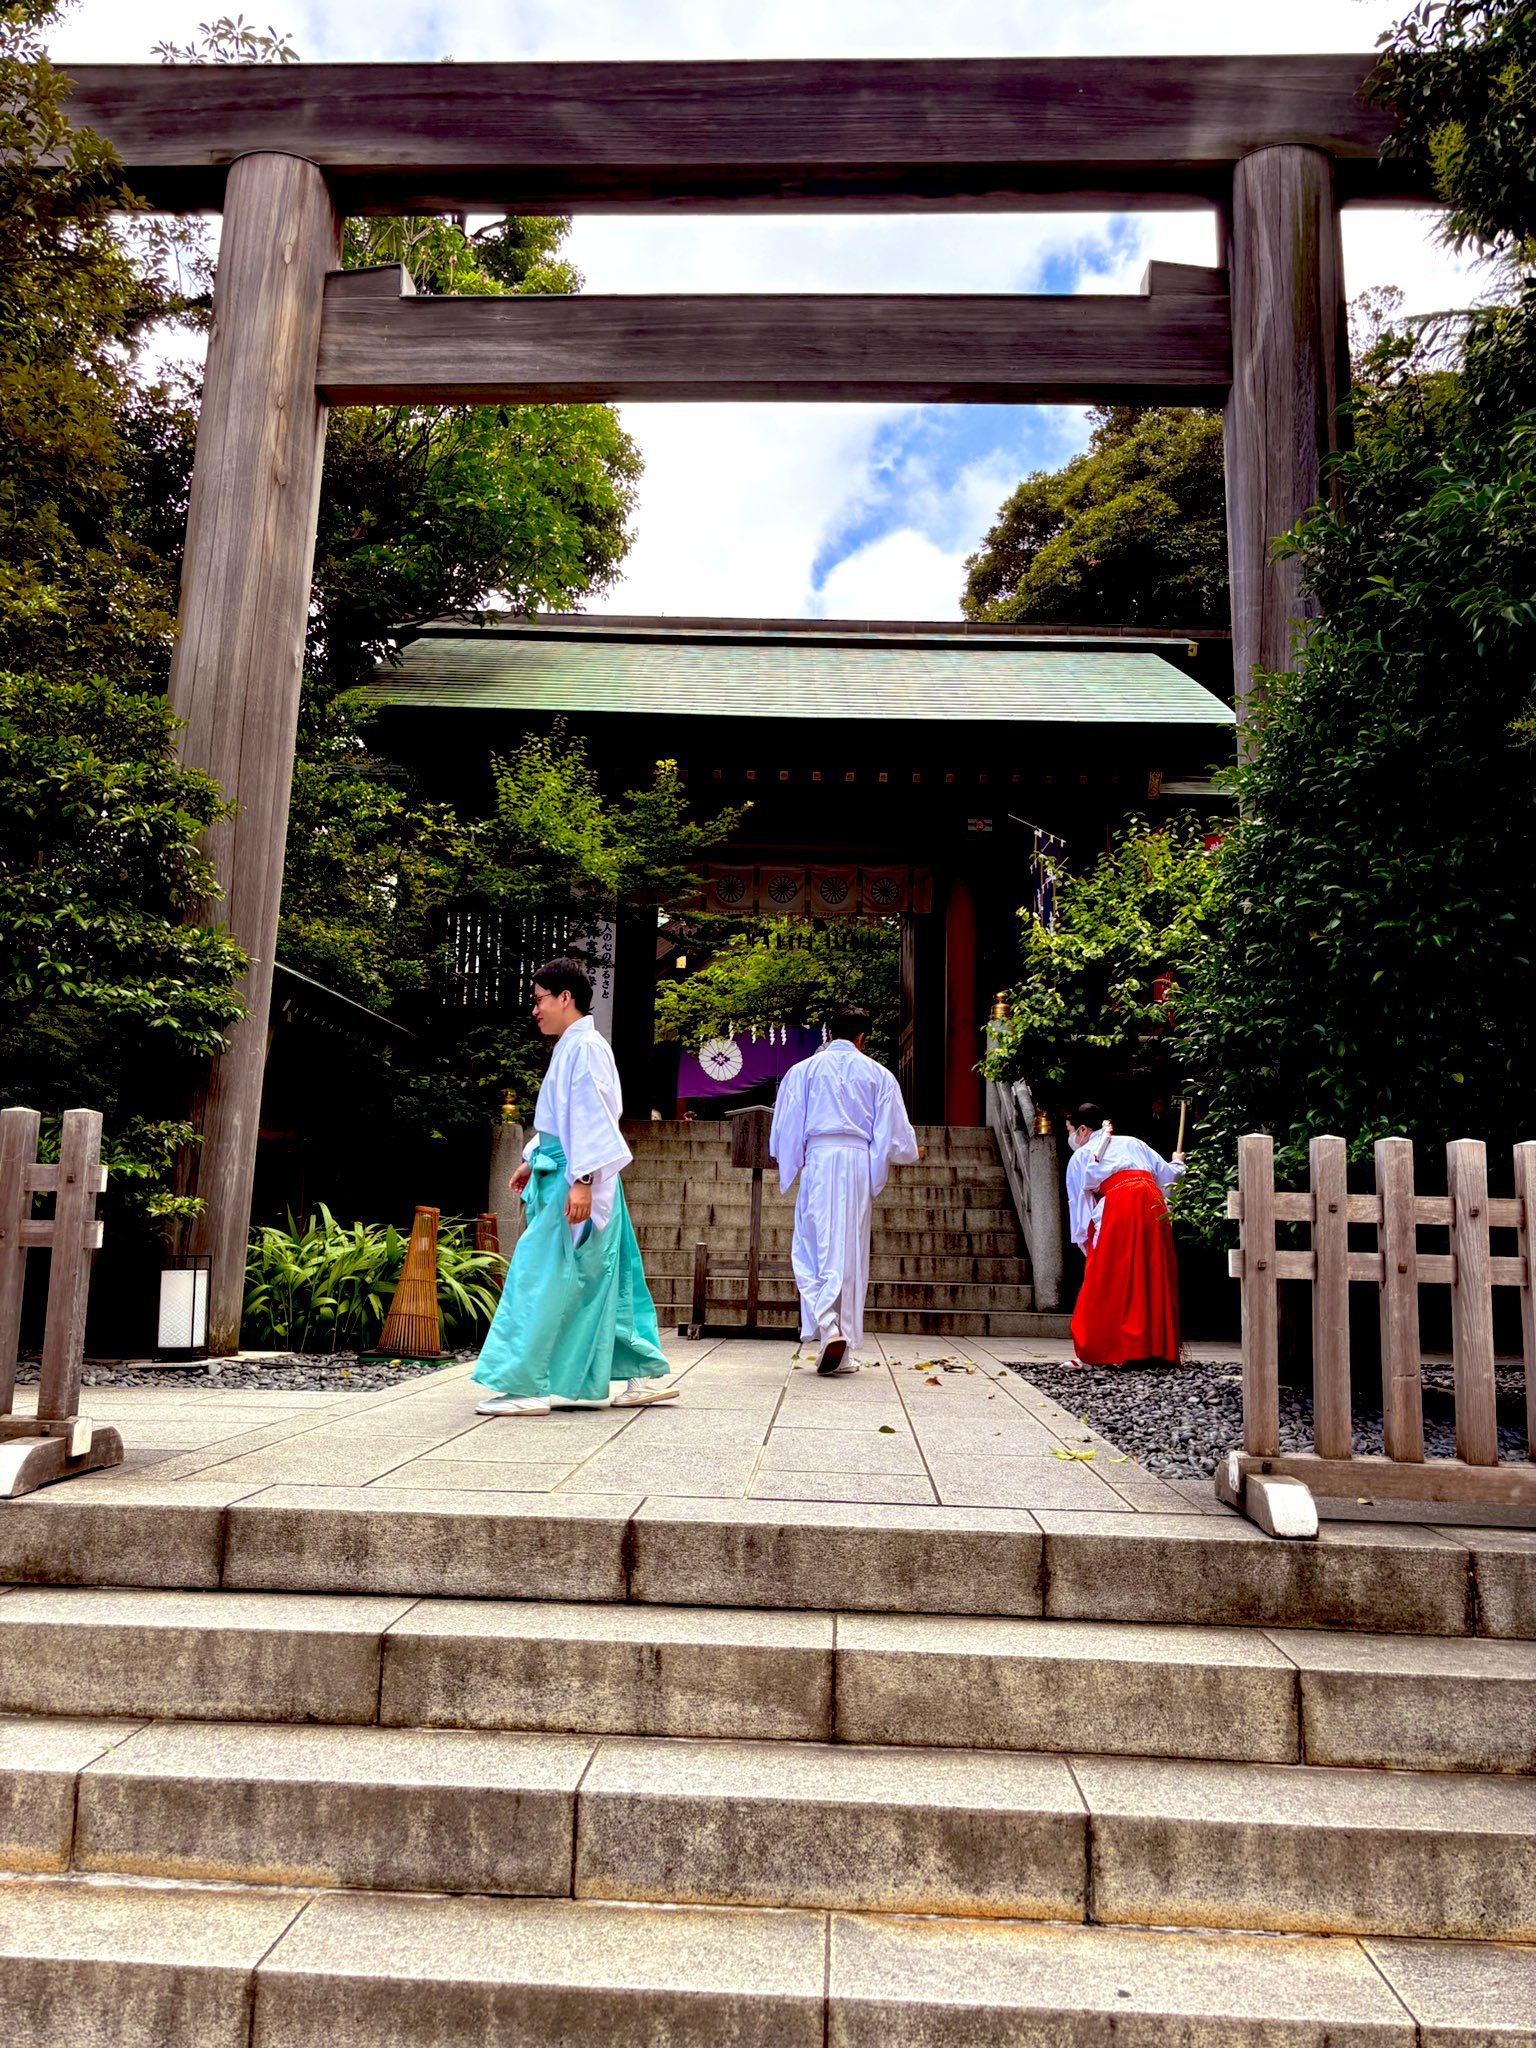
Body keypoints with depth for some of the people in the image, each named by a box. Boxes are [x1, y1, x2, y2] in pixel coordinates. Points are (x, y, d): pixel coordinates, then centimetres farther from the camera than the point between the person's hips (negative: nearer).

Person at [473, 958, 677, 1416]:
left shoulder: (585, 1047, -12)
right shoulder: (569, 1048, 18)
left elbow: (592, 1117, -20)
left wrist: (582, 1180, -24)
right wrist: (531, 1160, 23)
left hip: (574, 1181, -10)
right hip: (560, 1176, 10)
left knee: (542, 1279, -7)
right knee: (601, 1283, 12)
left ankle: (524, 1386, -3)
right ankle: (645, 1375, 18)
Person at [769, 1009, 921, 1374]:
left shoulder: (803, 1070, 8)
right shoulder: (877, 1074, 9)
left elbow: (785, 1128, 6)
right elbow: (895, 1132, 9)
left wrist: (789, 1165, 21)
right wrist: (910, 1154, 29)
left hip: (819, 1160, -1)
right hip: (860, 1163, 1)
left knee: (813, 1248, 1)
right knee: (851, 1253, 5)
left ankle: (826, 1326, -23)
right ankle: (844, 1351, 7)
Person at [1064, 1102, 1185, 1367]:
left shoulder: (1080, 1158, 16)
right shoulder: (1133, 1143, 27)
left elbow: (1079, 1204, 14)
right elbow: (1166, 1174, 28)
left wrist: (1085, 1240, 21)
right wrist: (1177, 1164, 51)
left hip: (1119, 1208, -4)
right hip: (1153, 1205, 4)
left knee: (1108, 1283, 0)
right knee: (1154, 1281, 11)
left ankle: (1095, 1353, -1)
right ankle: (1159, 1349, 12)